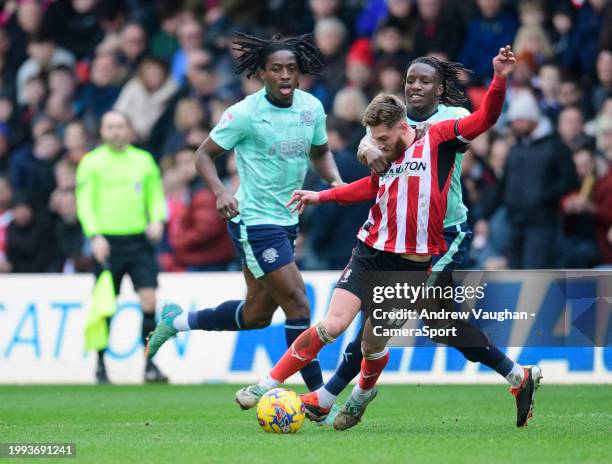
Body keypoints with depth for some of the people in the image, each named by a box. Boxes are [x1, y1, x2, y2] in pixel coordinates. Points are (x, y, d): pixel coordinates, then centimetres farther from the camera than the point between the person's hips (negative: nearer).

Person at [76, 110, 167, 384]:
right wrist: (95, 235, -14)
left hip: (139, 241, 2)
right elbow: (84, 201, -2)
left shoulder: (143, 160, 11)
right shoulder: (91, 162, 2)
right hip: (107, 242, -2)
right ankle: (100, 366, 13)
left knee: (149, 300, -8)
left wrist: (157, 220, -3)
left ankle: (150, 364, -3)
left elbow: (156, 195, 16)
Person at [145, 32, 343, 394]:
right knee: (298, 304, -12)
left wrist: (335, 180, -2)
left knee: (257, 314, 15)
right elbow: (205, 154, -6)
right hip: (255, 223, -7)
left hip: (287, 221, 8)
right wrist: (221, 191, -24)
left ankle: (178, 322, 35)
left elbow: (320, 152, 18)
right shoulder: (245, 114, -15)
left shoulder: (312, 107, 2)